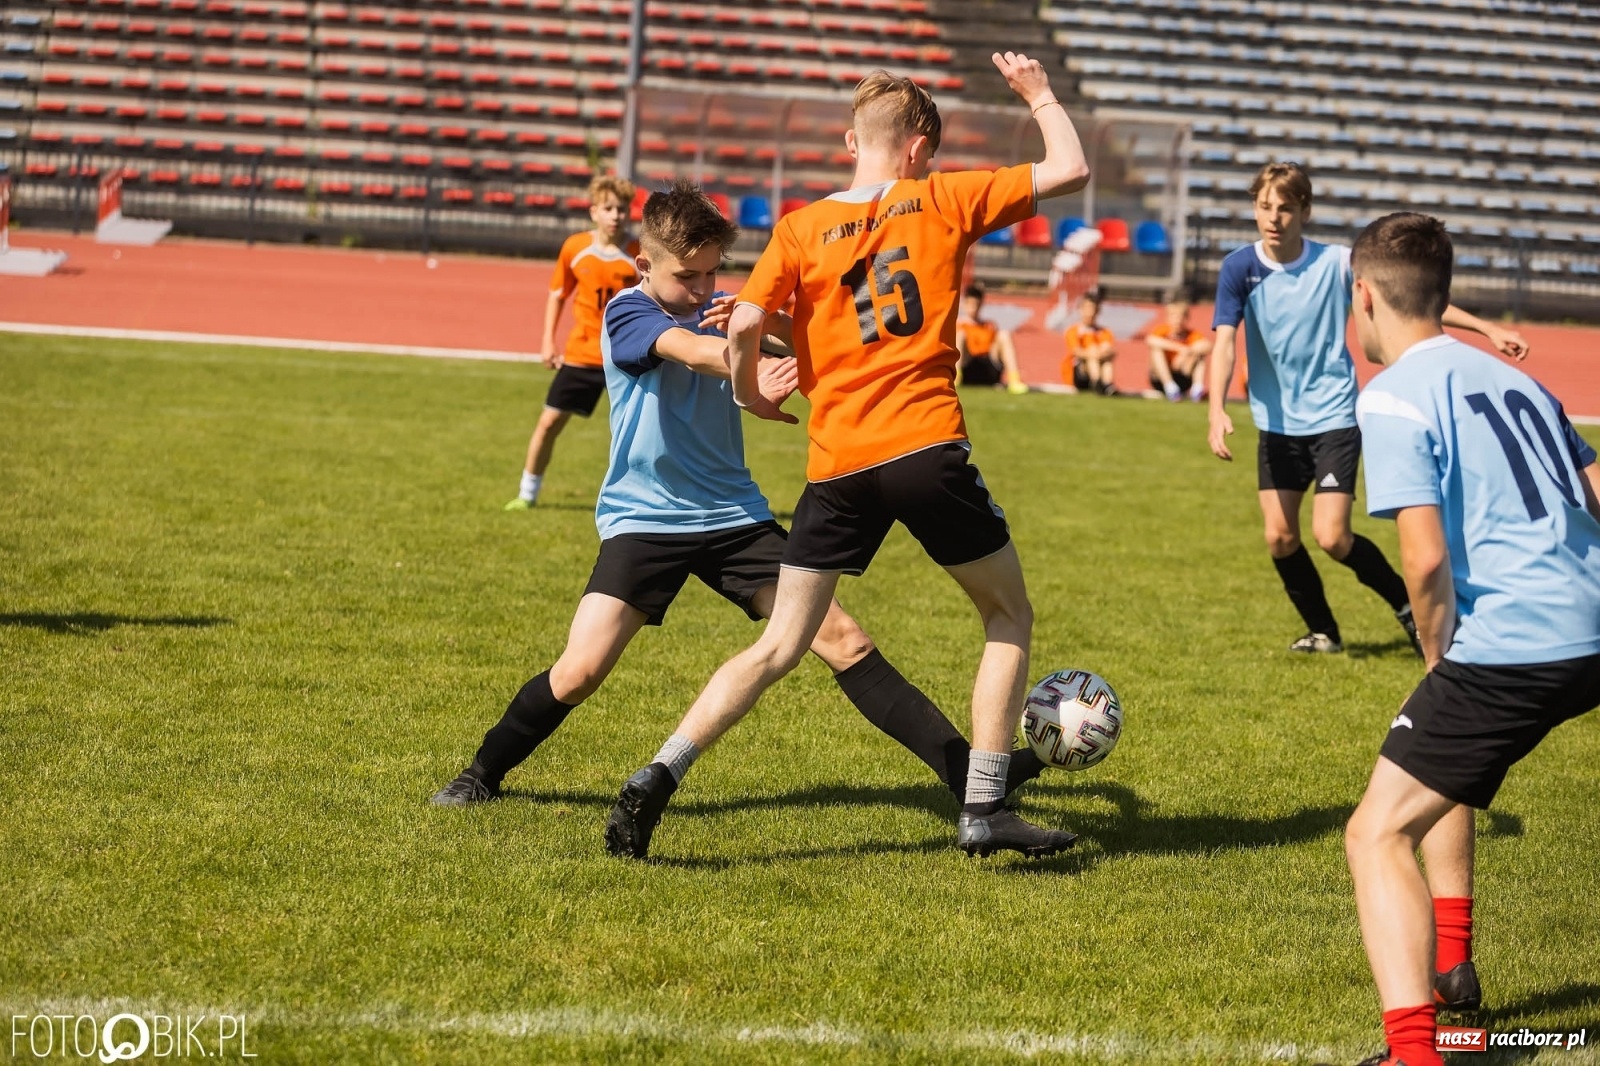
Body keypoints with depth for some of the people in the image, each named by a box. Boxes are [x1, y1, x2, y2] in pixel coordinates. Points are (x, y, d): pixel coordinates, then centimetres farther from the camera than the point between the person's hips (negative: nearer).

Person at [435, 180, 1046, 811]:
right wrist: (762, 373, -48)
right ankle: (483, 776, 11)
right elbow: (693, 351, -29)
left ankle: (965, 771, -2)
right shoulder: (626, 313, -8)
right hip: (643, 518, -4)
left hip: (735, 516, 4)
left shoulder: (720, 309, 7)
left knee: (845, 642, -4)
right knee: (579, 670, -15)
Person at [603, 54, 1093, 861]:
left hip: (837, 466, 2)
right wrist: (1039, 95, 25)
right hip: (928, 449, -2)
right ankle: (984, 809, 9)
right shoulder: (942, 200, 5)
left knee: (779, 647, 9)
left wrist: (748, 395, 15)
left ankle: (657, 779, -5)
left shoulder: (801, 227, 8)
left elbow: (744, 324, -4)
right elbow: (1070, 170, 10)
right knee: (1010, 619, 16)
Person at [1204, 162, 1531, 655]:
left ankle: (1407, 602, 12)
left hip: (1334, 417, -3)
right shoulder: (1240, 268, -9)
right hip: (1277, 424, 3)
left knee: (1331, 536, -12)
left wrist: (1487, 329, -6)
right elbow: (1223, 343, -17)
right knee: (1279, 537, 1)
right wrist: (1217, 411, -34)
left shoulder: (1336, 263, -10)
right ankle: (1323, 631, 23)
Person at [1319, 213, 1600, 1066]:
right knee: (1444, 766, 34)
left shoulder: (1393, 396, -7)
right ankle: (1447, 969, 37)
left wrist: (1438, 656, 0)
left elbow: (1426, 558, -17)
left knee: (1377, 835, -5)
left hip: (1509, 651, -9)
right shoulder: (1513, 379, 18)